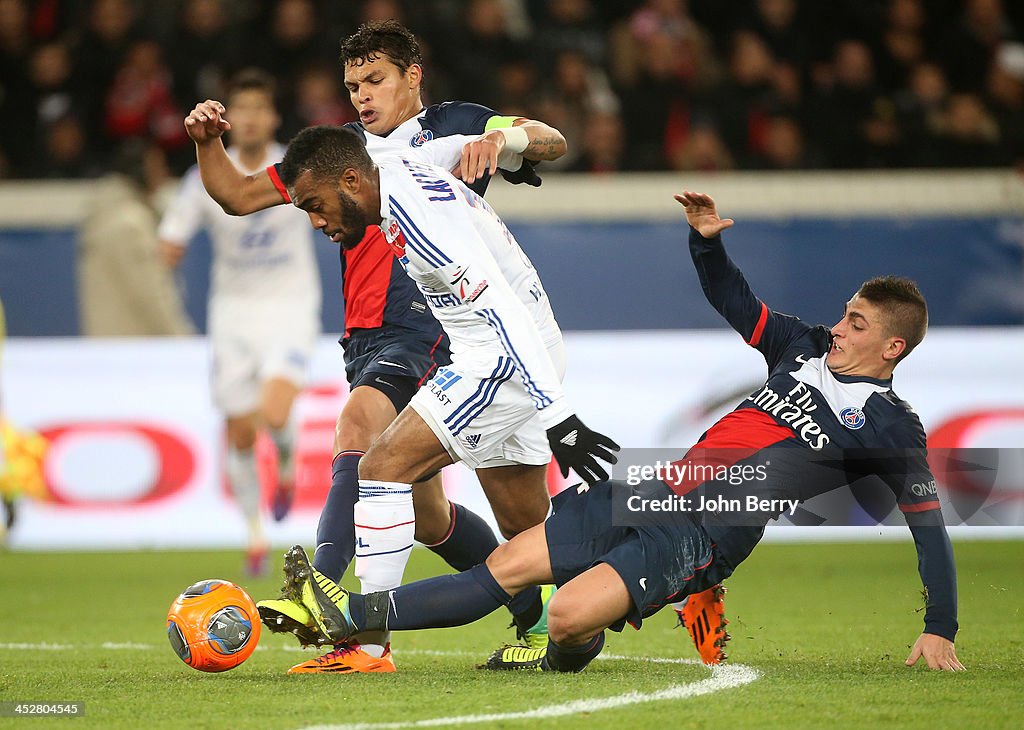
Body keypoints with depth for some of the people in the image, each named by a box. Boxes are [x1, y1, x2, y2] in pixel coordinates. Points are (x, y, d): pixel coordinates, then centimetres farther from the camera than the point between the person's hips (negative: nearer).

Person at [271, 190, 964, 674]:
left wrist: (940, 629, -11)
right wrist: (707, 240, 9)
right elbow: (735, 302, 27)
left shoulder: (891, 427, -4)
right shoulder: (808, 350, 17)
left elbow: (929, 522, -5)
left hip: (705, 536, -7)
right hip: (659, 492, 7)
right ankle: (348, 615, -3)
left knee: (569, 617, -27)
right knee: (508, 564, -2)